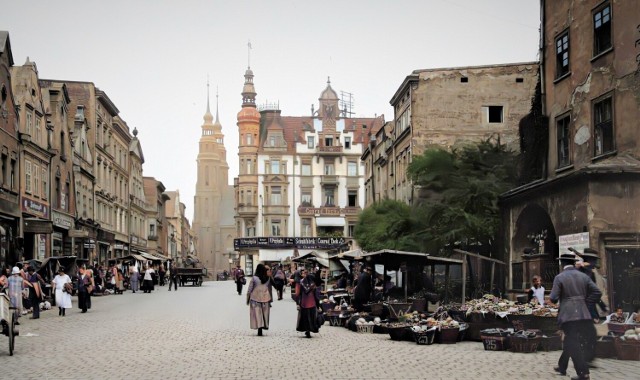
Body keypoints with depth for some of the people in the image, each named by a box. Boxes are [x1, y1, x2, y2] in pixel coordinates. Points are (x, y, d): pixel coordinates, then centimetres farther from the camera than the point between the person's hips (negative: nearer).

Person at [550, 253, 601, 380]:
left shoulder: (559, 278, -6)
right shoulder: (583, 276, 7)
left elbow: (553, 298, -11)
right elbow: (597, 293, 2)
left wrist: (553, 298, 12)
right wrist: (585, 301, 9)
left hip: (568, 315, -5)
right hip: (583, 314, 5)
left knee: (573, 345, -2)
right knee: (570, 342, 18)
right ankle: (562, 367, 29)